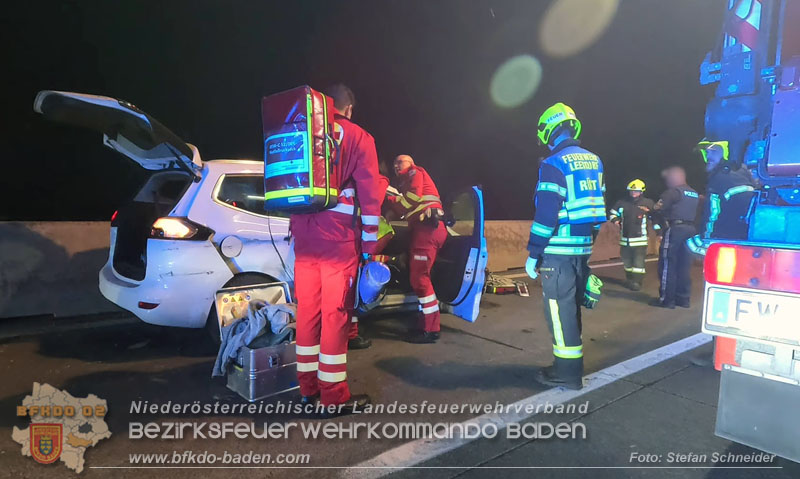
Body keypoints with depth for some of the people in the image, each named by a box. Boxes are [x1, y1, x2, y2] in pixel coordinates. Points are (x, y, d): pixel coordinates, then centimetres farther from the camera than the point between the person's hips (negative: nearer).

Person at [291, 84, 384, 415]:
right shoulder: (358, 137, 3)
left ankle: (308, 387, 20)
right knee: (335, 313, -1)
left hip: (303, 234, 5)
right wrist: (370, 241, 0)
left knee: (308, 310, 10)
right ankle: (334, 396, 6)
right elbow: (370, 192, -3)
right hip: (339, 236, -4)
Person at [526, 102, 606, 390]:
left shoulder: (553, 164, -13)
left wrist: (533, 253, -12)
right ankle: (570, 365, 29)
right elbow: (596, 205, 15)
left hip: (558, 250, -8)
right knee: (571, 308, 17)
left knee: (559, 310, 0)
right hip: (583, 248, 8)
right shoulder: (594, 161, 12)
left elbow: (546, 213, -17)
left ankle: (567, 373, 8)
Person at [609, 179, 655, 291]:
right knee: (626, 261, 15)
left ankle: (637, 282, 2)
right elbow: (613, 212, 17)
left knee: (638, 262, -5)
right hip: (625, 239, 4)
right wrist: (615, 220, -5)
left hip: (640, 239, -4)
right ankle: (629, 279, 30)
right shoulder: (622, 203, 2)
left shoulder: (648, 203, -3)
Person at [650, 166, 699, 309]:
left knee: (667, 265, -3)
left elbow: (659, 208, -13)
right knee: (684, 266, 11)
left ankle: (666, 299, -2)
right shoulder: (695, 194, 20)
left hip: (675, 229, -8)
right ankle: (683, 298, 15)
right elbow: (697, 213, 18)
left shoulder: (673, 191, -7)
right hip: (690, 229, 8)